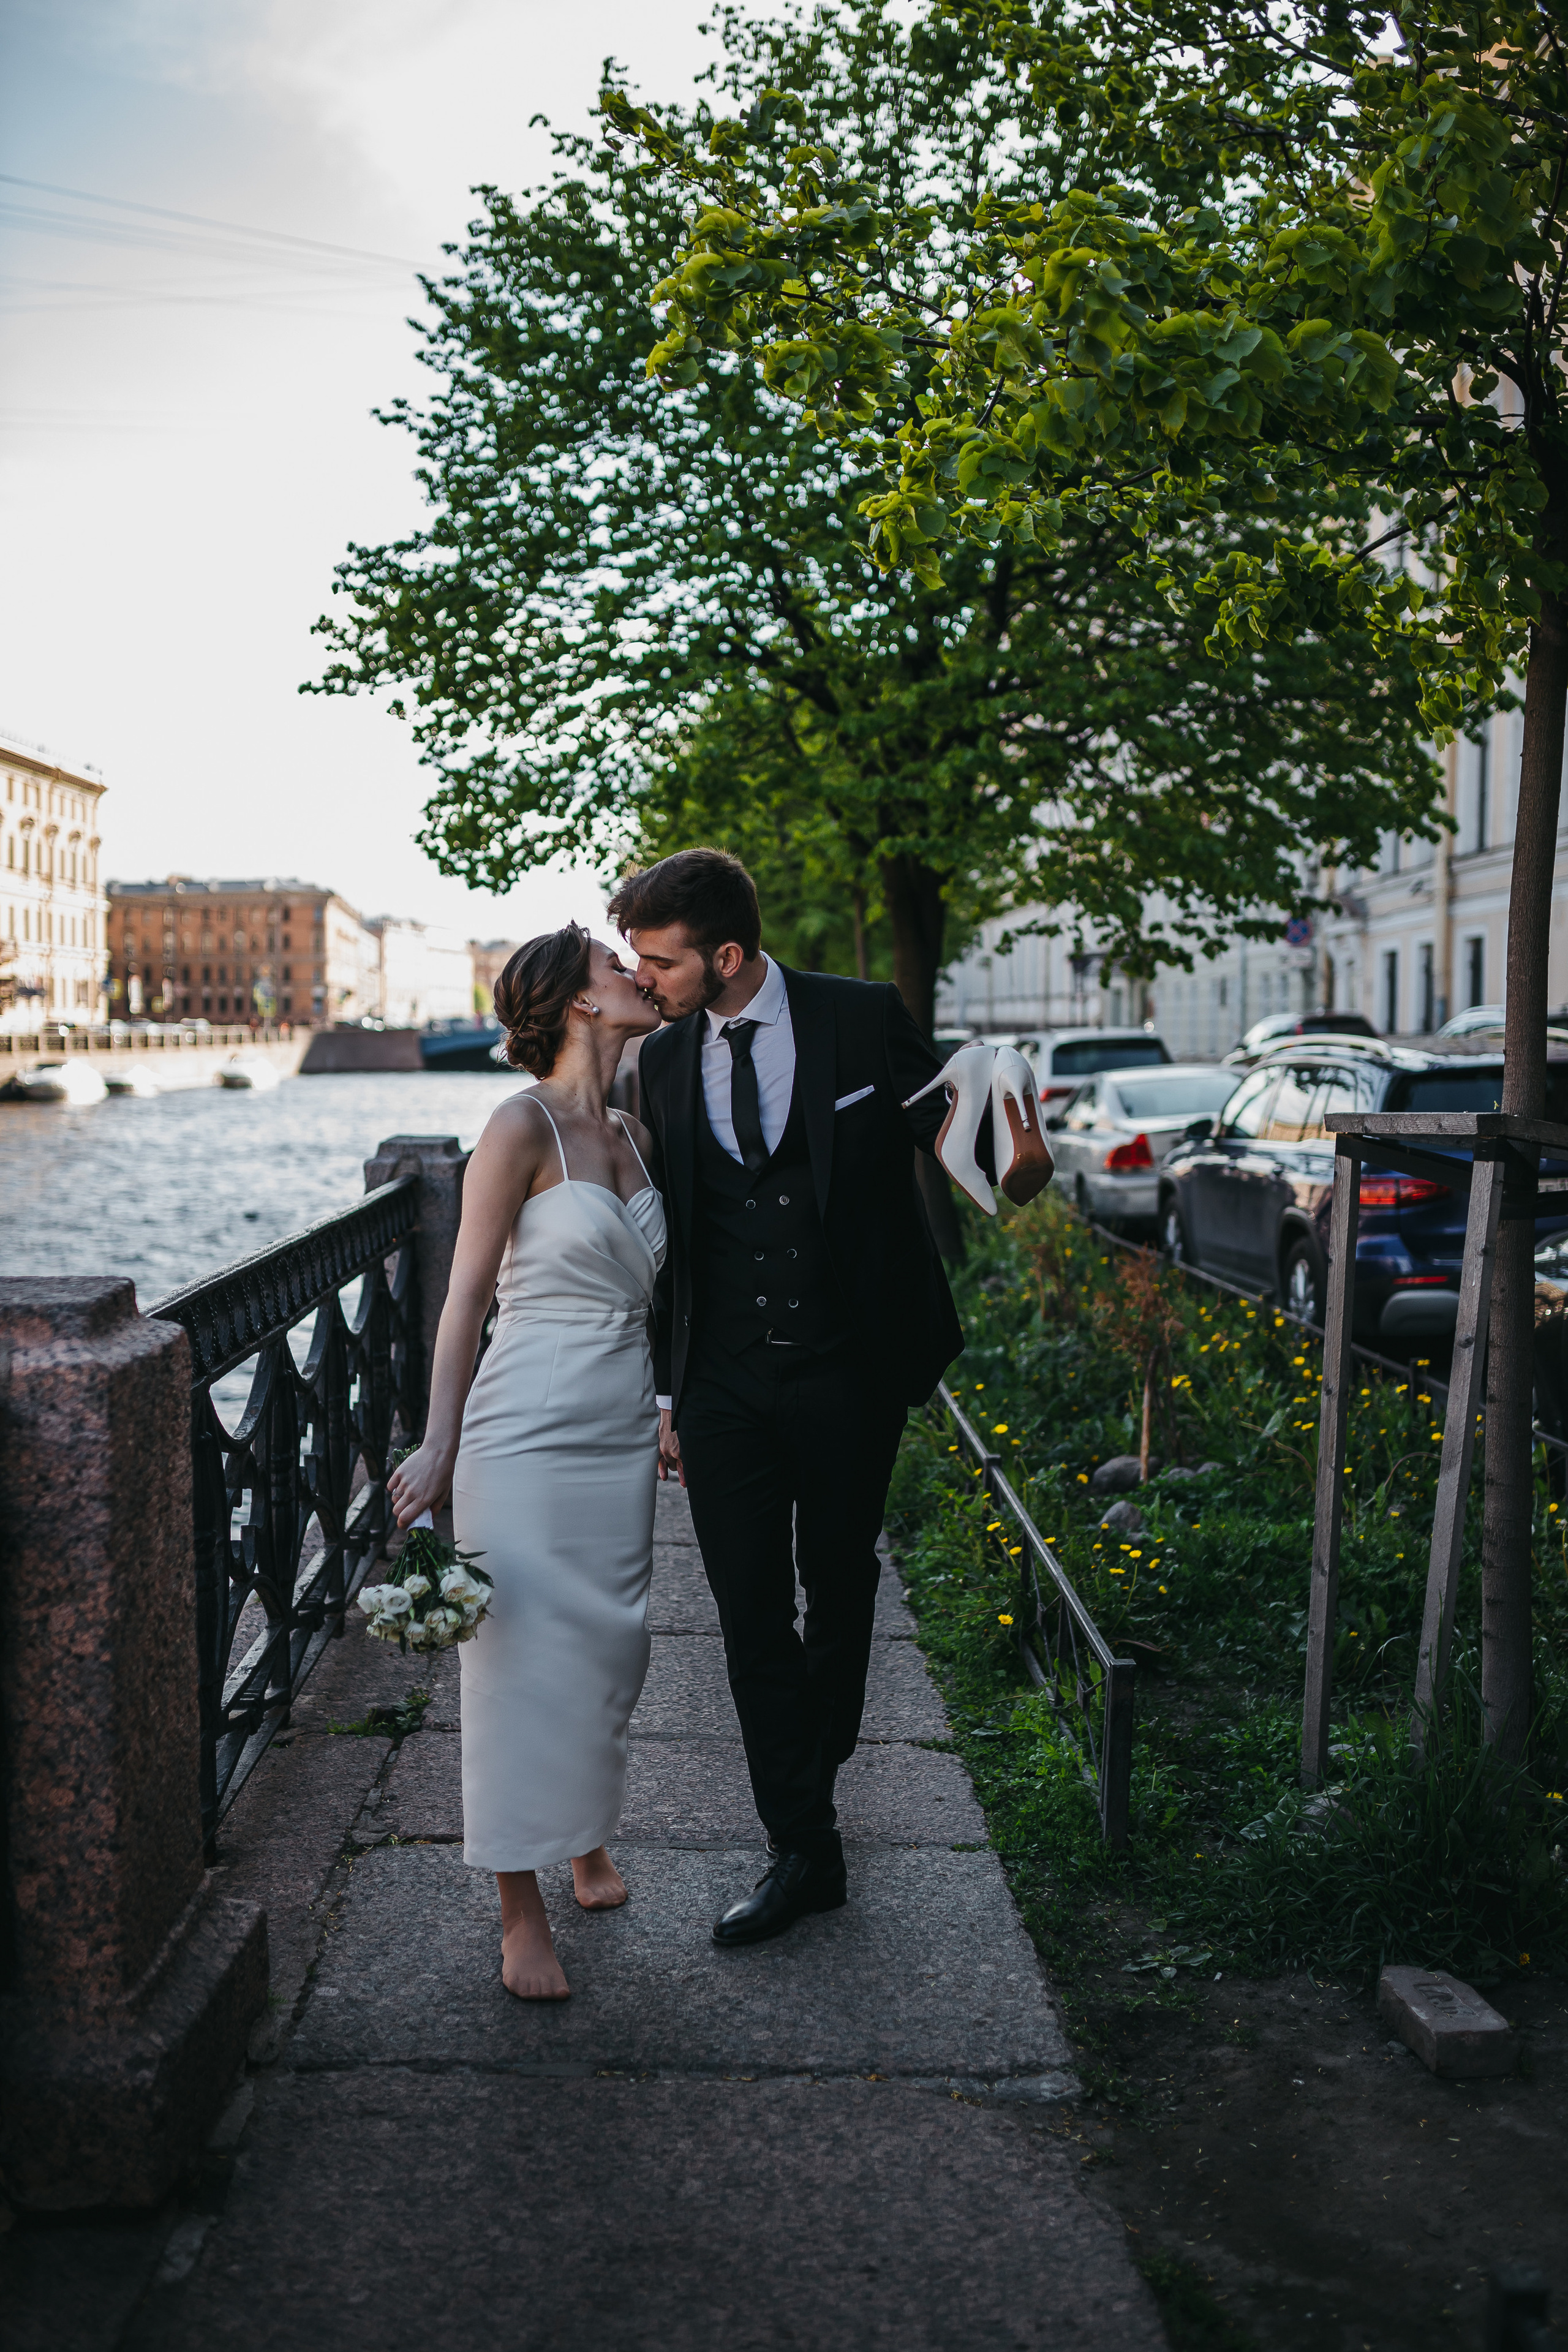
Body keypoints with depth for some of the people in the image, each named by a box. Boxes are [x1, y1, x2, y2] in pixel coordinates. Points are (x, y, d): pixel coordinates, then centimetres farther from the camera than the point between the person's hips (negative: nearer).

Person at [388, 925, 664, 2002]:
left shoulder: (634, 1135, 11)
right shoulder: (523, 1126, -11)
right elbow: (467, 1295, -11)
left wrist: (671, 1410, 24)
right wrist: (440, 1448, -14)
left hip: (623, 1431, 7)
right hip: (530, 1431, -7)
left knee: (610, 1649, 13)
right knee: (528, 1661, -2)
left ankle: (590, 1836, 36)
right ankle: (523, 1913, 9)